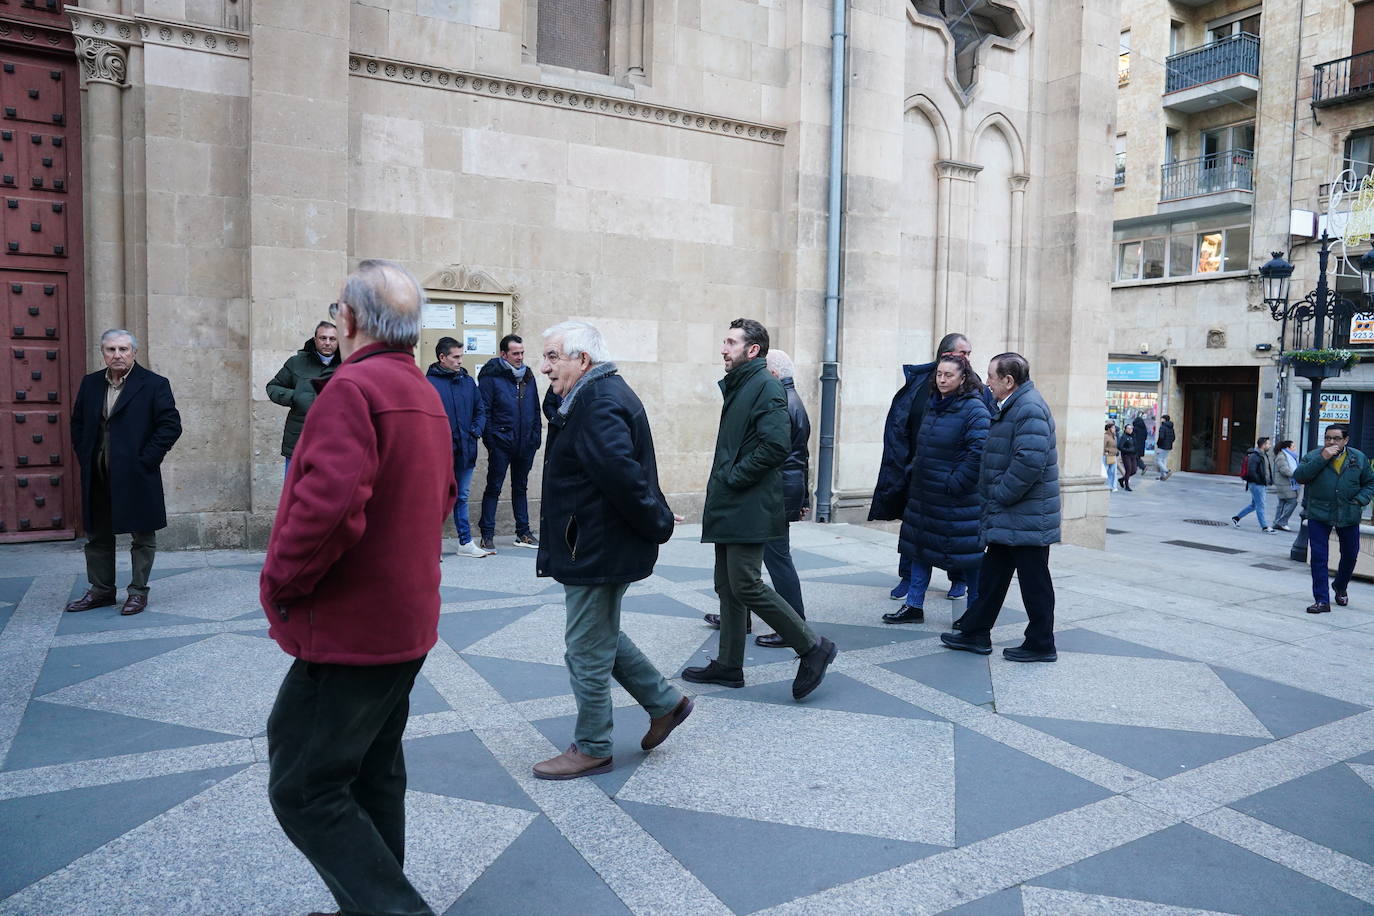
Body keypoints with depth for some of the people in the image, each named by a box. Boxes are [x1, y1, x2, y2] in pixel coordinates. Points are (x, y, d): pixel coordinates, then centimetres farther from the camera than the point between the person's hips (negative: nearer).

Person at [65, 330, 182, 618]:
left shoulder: (154, 385, -6)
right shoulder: (90, 384, 10)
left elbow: (171, 425, -11)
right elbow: (78, 424, 18)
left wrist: (145, 460, -13)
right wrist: (84, 459, 7)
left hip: (136, 475, -5)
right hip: (96, 477, 5)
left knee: (142, 535, 4)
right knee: (97, 536, 14)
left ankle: (138, 591, 15)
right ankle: (101, 590, 26)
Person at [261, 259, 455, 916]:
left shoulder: (353, 387, -19)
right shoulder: (425, 394, 12)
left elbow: (328, 504, -31)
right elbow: (443, 497, 20)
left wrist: (280, 581, -16)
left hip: (348, 630, -10)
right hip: (406, 624, 10)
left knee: (304, 789, -1)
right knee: (374, 776, 20)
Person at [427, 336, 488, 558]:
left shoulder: (468, 381, 11)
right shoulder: (429, 383, -8)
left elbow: (481, 409, 16)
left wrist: (476, 431, 2)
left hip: (465, 450, 5)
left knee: (461, 498, 15)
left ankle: (465, 543, 22)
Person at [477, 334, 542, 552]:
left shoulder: (528, 376, 11)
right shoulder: (491, 376, -7)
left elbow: (535, 409, 16)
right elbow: (484, 409, -9)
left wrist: (536, 434, 8)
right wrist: (489, 438, -14)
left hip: (525, 444, 6)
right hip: (501, 443, -6)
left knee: (521, 487, 15)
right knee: (493, 488, 0)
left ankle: (523, 533, 23)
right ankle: (487, 536, 5)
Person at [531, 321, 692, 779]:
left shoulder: (598, 403, -22)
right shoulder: (605, 393, 13)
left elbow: (621, 473, -32)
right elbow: (621, 472, 18)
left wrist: (657, 524, -21)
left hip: (597, 552, -11)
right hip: (597, 548, 11)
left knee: (588, 650, 4)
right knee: (601, 637, 23)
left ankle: (591, 749, 21)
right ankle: (665, 703, 33)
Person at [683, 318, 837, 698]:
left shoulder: (766, 386, -12)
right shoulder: (736, 385, 18)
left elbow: (775, 446, -23)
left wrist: (731, 478, -17)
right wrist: (720, 480, 10)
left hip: (748, 509, -10)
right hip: (729, 507, 10)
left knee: (746, 585, -10)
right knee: (728, 587, 13)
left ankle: (813, 647, 3)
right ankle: (728, 665, 24)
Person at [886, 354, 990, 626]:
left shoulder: (974, 409, -13)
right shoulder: (932, 405, 12)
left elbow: (978, 453, -20)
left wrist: (956, 484, -19)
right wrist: (916, 471, 16)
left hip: (958, 499, -8)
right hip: (924, 493, 8)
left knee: (966, 553, 2)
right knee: (919, 547, 12)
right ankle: (914, 607, 21)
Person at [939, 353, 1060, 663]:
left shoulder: (1030, 409, -19)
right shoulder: (1011, 407, 14)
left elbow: (1030, 461, -29)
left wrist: (1000, 495, -19)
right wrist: (994, 498, 14)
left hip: (1026, 518, -10)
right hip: (1008, 516, 10)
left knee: (1034, 582, 3)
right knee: (992, 575, 16)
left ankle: (1041, 645, 15)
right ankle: (976, 634, 25)